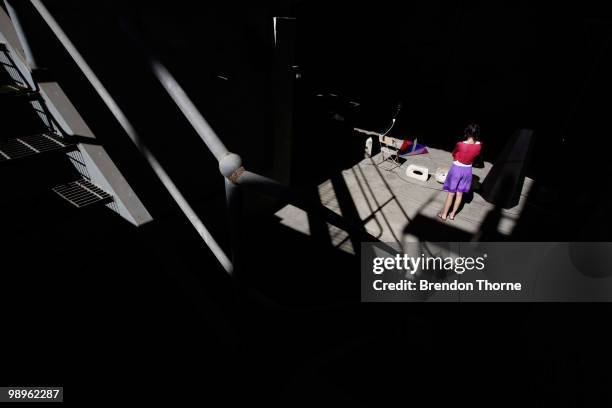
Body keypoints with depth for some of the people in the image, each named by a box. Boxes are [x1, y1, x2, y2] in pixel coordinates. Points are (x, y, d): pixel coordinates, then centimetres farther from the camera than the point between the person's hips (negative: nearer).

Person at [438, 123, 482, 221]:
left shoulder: (460, 145, -23)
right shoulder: (479, 146, -11)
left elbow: (454, 157, -8)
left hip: (457, 169, -4)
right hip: (467, 170, 4)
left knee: (451, 193, 8)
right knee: (460, 193, 15)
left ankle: (444, 214, 19)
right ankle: (452, 214, 27)